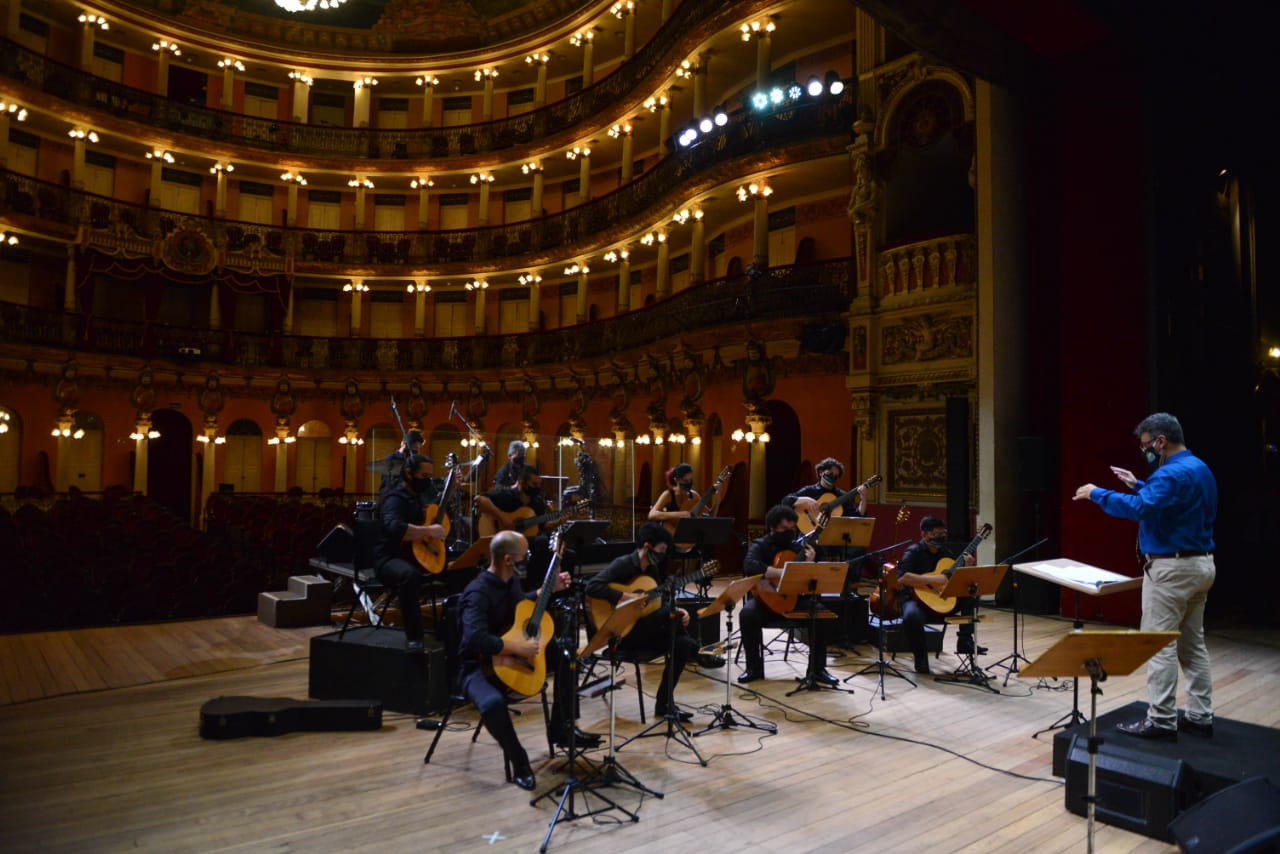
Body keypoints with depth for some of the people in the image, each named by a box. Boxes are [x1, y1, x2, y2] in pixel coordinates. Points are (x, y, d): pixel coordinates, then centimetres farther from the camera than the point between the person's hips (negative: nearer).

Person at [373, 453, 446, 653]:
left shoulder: (420, 496, 15)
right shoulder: (395, 498, -14)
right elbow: (395, 529, -34)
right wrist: (429, 531, -30)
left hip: (419, 556, 9)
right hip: (391, 558, -9)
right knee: (410, 575, -42)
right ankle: (413, 637, -34)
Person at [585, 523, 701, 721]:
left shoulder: (652, 568, 9)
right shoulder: (623, 564, -15)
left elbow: (659, 603, 14)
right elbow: (592, 586, -27)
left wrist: (676, 612, -6)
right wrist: (625, 598, -29)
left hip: (644, 630, 8)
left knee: (682, 644, -15)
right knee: (670, 616, -25)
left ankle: (664, 703, -3)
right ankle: (697, 653, 4)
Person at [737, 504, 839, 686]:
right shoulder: (760, 546, -6)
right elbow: (749, 566, -30)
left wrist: (810, 564, -15)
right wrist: (784, 572, -33)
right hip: (766, 597, -3)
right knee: (747, 614, -32)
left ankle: (818, 668, -6)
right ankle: (754, 667, -13)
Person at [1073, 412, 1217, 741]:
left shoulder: (1174, 472, -19)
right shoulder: (1199, 469, 13)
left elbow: (1140, 509, -33)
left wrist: (1097, 494, -23)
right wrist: (1138, 485, 21)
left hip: (1172, 568, -10)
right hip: (1200, 564, 10)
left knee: (1160, 645, -4)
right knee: (1193, 644, 15)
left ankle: (1161, 721, 0)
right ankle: (1200, 716, 21)